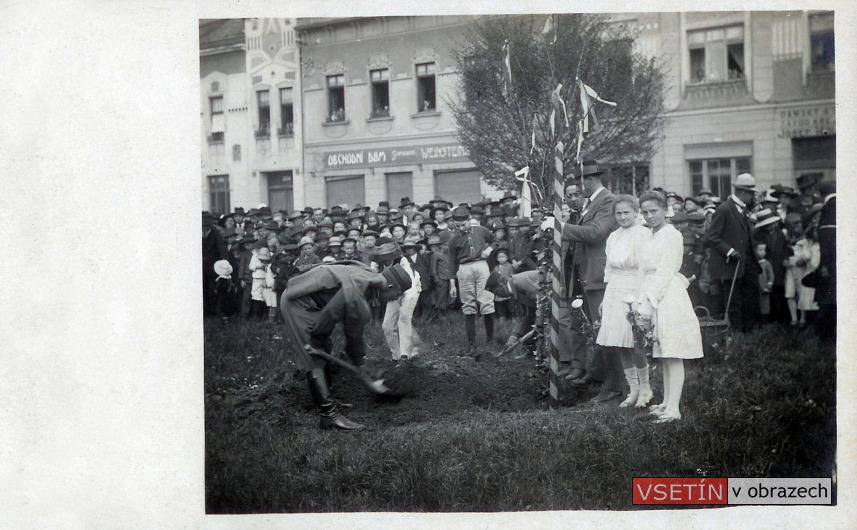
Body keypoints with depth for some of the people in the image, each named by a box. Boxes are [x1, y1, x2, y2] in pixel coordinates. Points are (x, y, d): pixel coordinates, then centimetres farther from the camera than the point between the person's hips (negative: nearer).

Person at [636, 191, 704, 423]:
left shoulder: (672, 235, -8)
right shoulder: (651, 237, 17)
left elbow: (665, 273, -13)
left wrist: (650, 302, -15)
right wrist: (643, 303, 11)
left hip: (668, 298, -8)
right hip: (652, 299, 8)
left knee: (673, 356, -7)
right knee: (663, 356, 11)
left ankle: (673, 408, -7)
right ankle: (666, 402, 17)